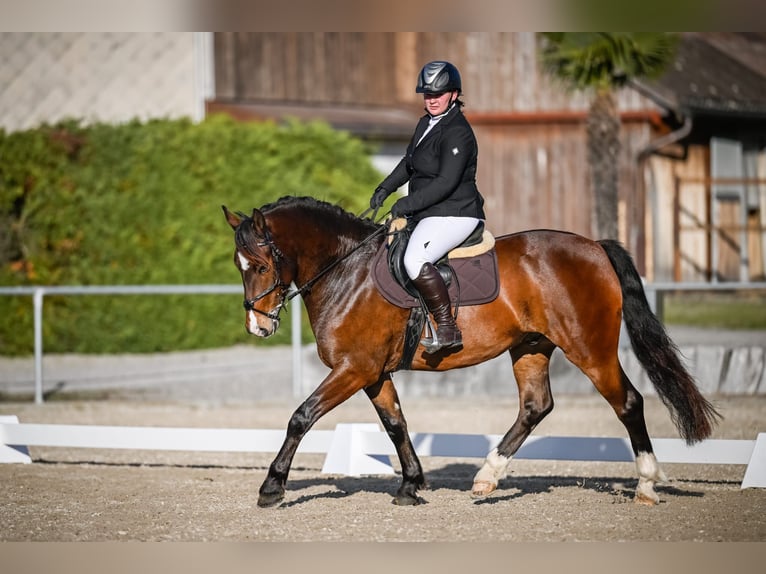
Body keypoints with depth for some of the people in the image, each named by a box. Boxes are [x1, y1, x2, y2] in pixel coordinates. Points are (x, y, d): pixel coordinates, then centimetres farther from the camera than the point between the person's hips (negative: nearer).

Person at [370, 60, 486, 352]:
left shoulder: (457, 133, -18)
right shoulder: (426, 123, 12)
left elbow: (446, 182, -25)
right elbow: (408, 162, 24)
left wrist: (408, 204, -24)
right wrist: (385, 188, 12)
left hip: (454, 214, -11)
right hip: (427, 212, 11)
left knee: (415, 260, -30)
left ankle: (448, 329, -26)